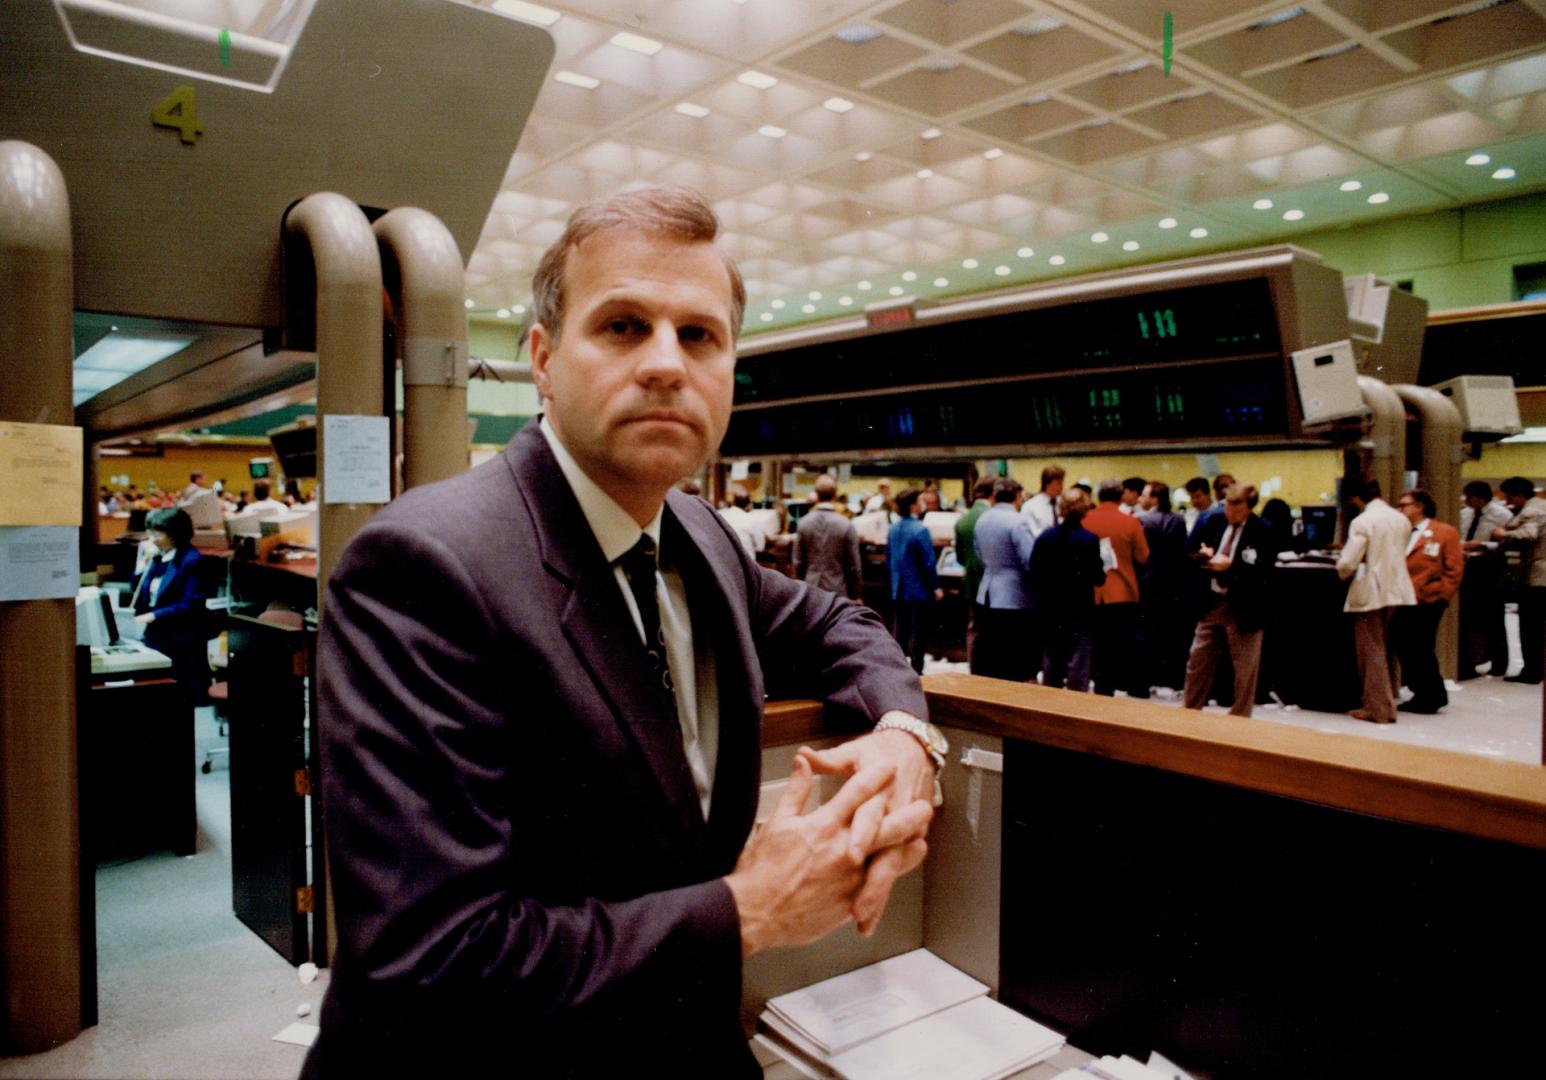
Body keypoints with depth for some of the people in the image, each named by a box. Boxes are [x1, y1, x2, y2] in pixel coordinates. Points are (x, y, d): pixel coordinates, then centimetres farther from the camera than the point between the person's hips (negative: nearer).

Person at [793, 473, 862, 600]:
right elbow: (854, 565, -5)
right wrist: (855, 595, 6)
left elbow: (798, 562, 3)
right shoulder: (846, 525, -10)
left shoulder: (803, 523, -2)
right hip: (838, 591, -3)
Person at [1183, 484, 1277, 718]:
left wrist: (1230, 565, -29)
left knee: (1244, 670, 7)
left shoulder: (1263, 531, -12)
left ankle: (1239, 721, 20)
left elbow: (1261, 569, -20)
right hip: (1212, 602, 6)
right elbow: (1203, 550, 14)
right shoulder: (1217, 523, 4)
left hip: (1243, 608, -5)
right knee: (1197, 661, 13)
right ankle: (1188, 712, 27)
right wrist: (1205, 556, -8)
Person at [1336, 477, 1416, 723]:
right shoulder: (1402, 519, 6)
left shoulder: (1362, 521, -15)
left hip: (1370, 593, -7)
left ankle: (1377, 710, 6)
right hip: (1397, 590, 7)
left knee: (1372, 651, 2)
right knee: (1386, 650, 16)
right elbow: (1400, 555, 17)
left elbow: (1347, 563, -20)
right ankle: (1387, 705, 24)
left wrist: (1343, 573, 1)